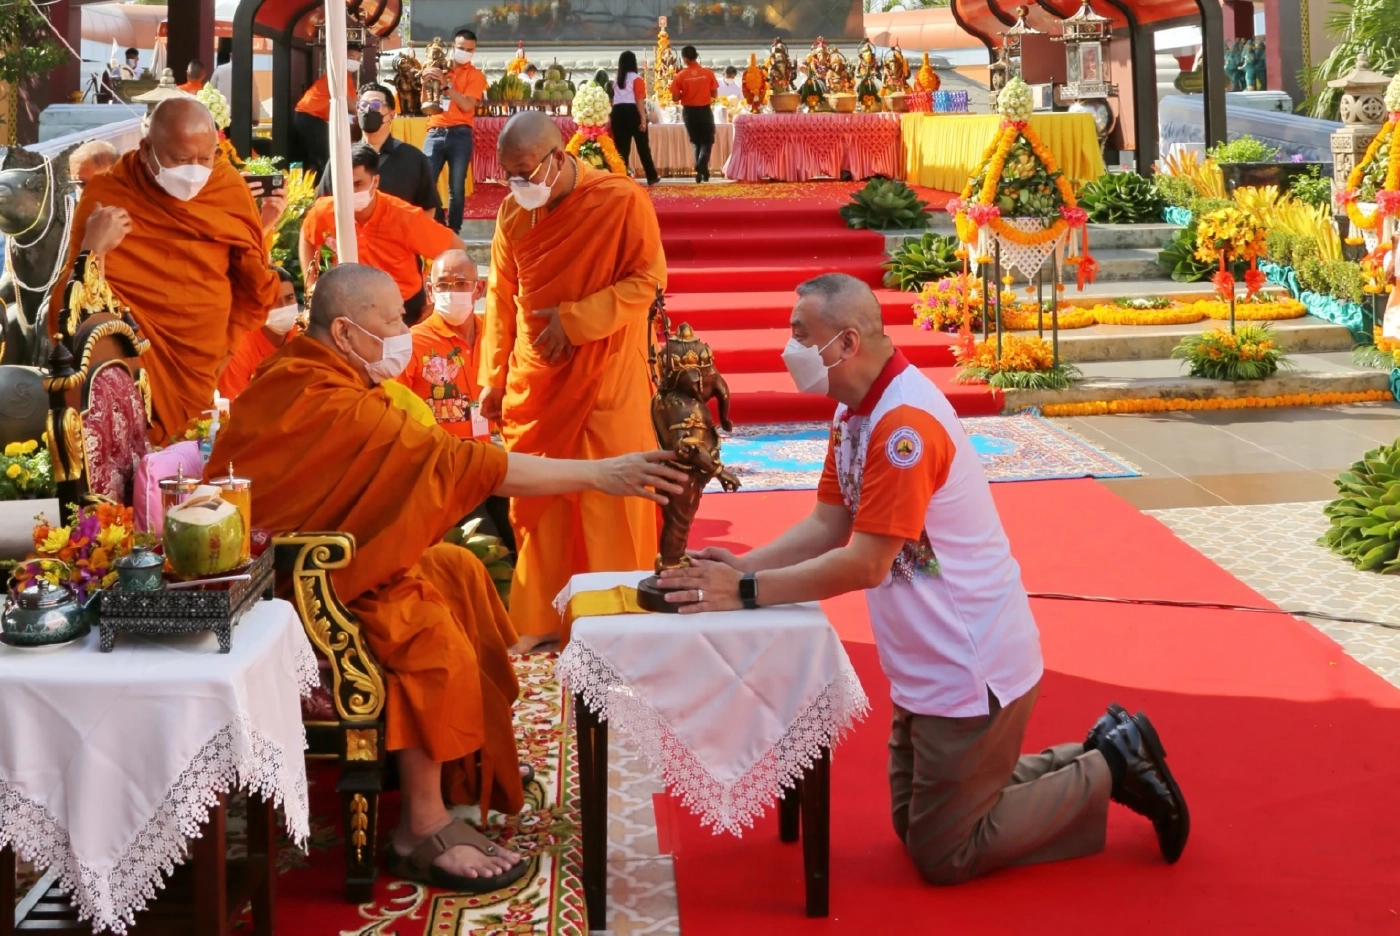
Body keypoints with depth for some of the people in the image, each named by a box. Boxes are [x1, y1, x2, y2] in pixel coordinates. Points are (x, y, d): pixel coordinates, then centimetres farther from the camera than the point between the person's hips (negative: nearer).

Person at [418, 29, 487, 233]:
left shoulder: (475, 75, 6)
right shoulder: (439, 68, 15)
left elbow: (467, 105, -10)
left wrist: (445, 84, -14)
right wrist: (427, 80, -3)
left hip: (460, 134, -3)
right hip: (435, 132, 3)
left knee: (456, 188, -4)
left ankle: (453, 231, 4)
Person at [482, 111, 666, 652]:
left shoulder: (623, 202, -12)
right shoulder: (512, 212, 2)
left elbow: (648, 280, -10)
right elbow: (502, 298, 10)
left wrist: (575, 319, -18)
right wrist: (493, 378, 9)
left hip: (607, 380, -4)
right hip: (534, 381, 4)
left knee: (612, 502, -1)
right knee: (536, 502, 9)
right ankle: (539, 619, 20)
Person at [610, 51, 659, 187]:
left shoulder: (616, 81, 11)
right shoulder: (637, 79, -5)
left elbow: (612, 101, 8)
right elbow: (639, 101, -12)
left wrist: (612, 119, 10)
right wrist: (643, 119, -13)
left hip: (618, 113, 4)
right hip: (633, 113, -4)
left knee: (622, 148, 4)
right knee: (643, 147, 6)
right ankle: (652, 177, 13)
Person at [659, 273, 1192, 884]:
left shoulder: (904, 423, -27)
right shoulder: (855, 411, 5)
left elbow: (864, 564, -29)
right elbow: (828, 524, 6)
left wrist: (746, 593, -26)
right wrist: (741, 566, -8)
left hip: (971, 667, -10)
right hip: (928, 663, 10)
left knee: (943, 856, 2)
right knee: (914, 821, 21)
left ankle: (1111, 770, 12)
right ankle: (1094, 755, 25)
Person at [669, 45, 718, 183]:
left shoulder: (681, 75, -9)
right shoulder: (708, 73, -7)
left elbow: (675, 98, -9)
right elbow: (714, 94, -3)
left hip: (689, 112, 1)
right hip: (705, 110, -1)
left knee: (696, 142, 18)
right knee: (706, 141, 8)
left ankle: (702, 171, 18)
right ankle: (701, 167, -17)